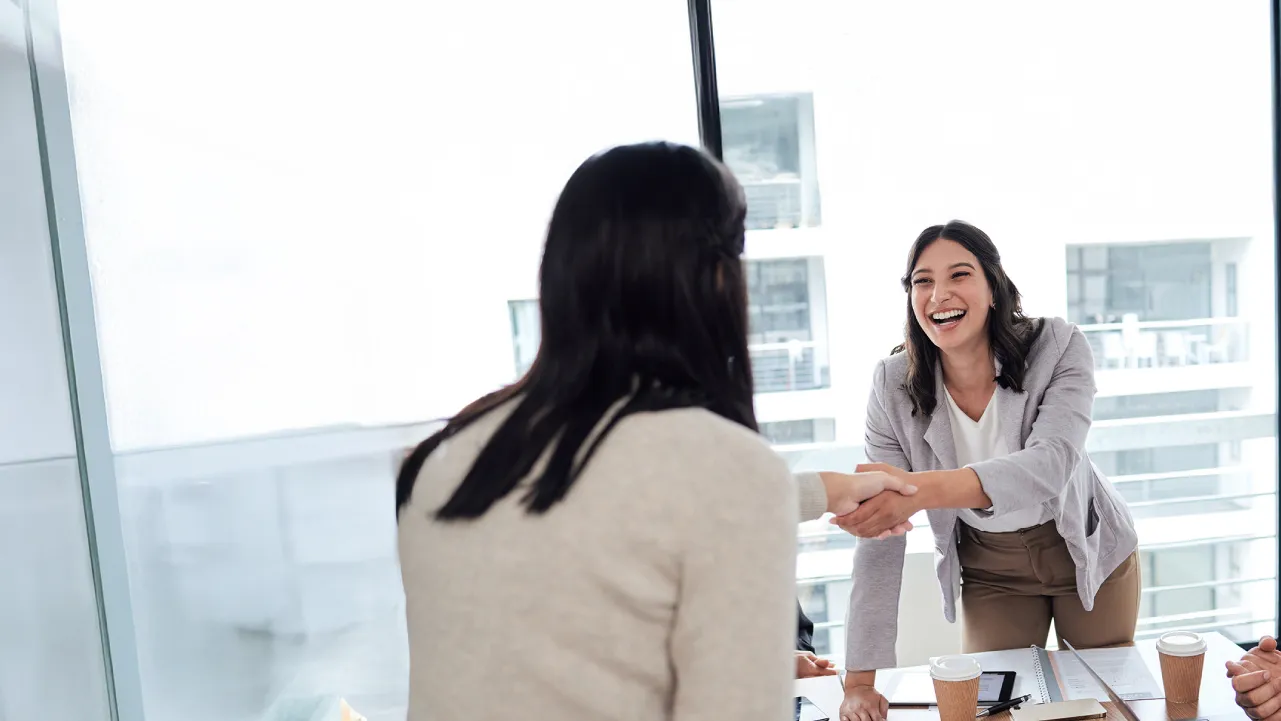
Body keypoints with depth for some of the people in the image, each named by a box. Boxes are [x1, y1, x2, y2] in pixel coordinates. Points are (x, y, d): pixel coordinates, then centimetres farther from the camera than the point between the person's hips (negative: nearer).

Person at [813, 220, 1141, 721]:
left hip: (1086, 549, 0)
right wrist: (860, 679, -24)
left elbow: (1049, 463, -40)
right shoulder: (894, 386, -20)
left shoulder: (1058, 347, -23)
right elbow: (879, 538, -20)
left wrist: (923, 489, -59)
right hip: (989, 570, 0)